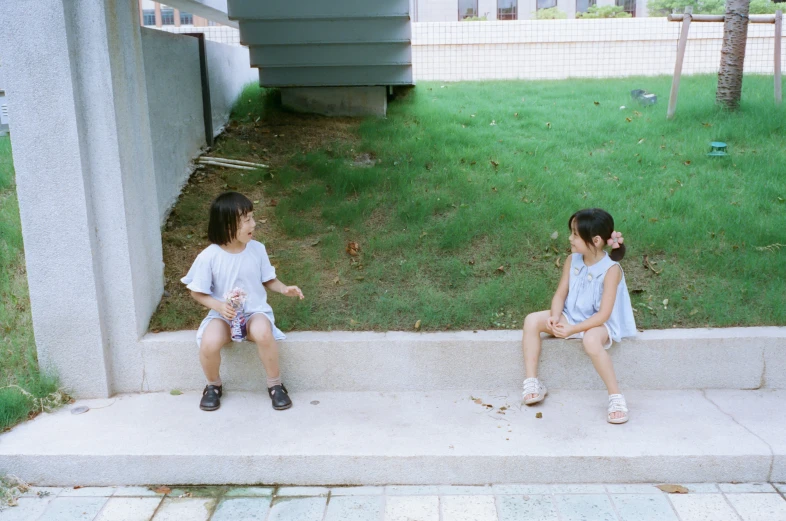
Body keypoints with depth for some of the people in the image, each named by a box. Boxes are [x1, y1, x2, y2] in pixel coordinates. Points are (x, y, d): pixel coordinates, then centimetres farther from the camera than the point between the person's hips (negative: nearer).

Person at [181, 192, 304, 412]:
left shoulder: (257, 249, -4)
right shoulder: (208, 257, -12)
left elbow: (268, 280, 9)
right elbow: (197, 292, -2)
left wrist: (284, 289, -11)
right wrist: (218, 306, -19)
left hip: (255, 310, 1)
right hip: (223, 313, -1)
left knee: (263, 333, -34)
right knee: (209, 343, -31)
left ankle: (275, 384, -8)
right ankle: (213, 385, 4)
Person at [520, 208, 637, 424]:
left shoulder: (611, 269, -21)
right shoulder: (573, 261, -4)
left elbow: (603, 314, -23)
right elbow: (561, 294, 0)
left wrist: (572, 329, -29)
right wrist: (555, 317, -20)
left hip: (597, 322, -6)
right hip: (570, 316, 6)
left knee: (591, 340, -40)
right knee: (532, 320, -16)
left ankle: (615, 396, -22)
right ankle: (532, 382, -10)